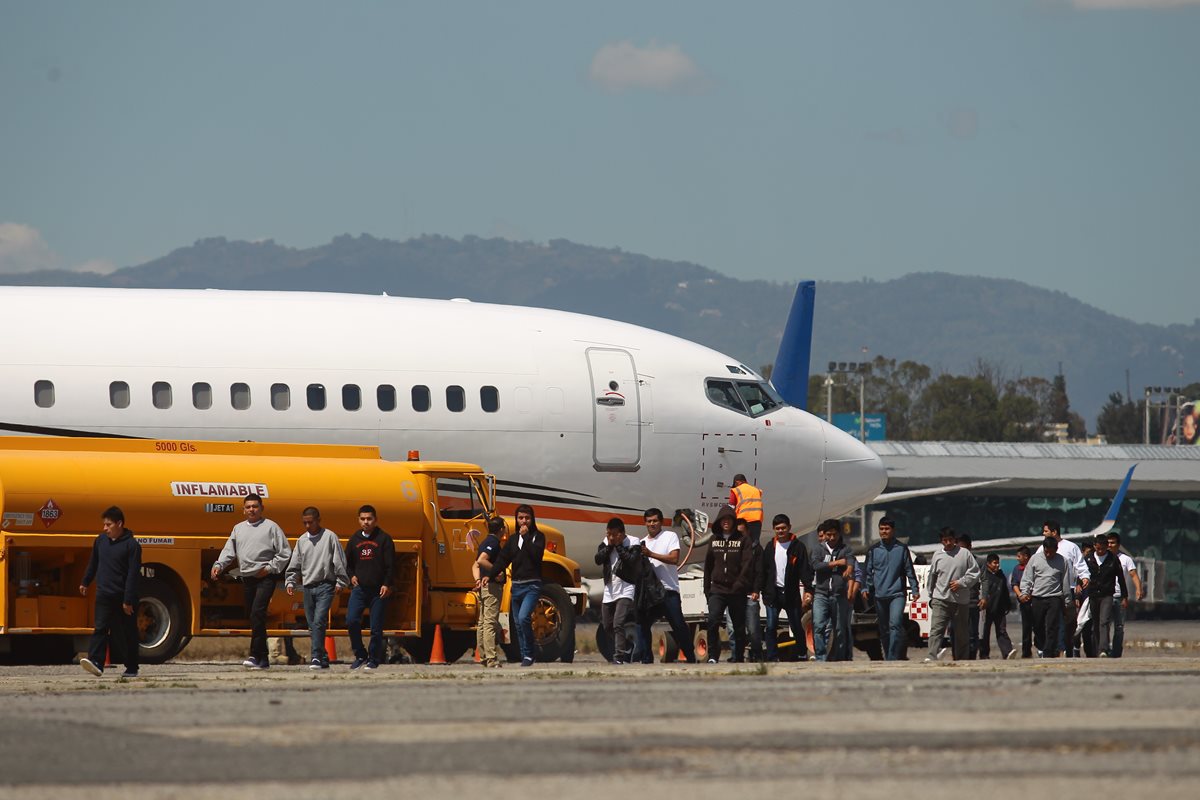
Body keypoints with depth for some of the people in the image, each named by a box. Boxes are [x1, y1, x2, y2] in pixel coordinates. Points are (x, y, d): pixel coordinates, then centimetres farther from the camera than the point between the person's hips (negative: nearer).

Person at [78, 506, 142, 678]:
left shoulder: (132, 545, -10)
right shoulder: (100, 541, 7)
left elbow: (133, 575, -13)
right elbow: (93, 563, 22)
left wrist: (128, 600, -17)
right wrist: (85, 582, 29)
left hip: (123, 597, -4)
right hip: (104, 595, 4)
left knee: (129, 633, 7)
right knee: (100, 629, -12)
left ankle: (132, 668, 18)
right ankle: (96, 663, -24)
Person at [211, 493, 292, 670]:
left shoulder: (271, 527, 1)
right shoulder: (238, 528, 16)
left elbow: (285, 553, 0)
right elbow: (229, 551, 12)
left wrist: (270, 568, -10)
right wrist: (219, 565, -6)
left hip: (266, 578, -6)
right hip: (247, 579, 6)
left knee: (257, 613, -20)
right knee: (253, 617, 8)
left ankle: (255, 655, -22)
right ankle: (263, 658, 16)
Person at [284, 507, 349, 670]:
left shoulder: (330, 537, -1)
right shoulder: (301, 541, 13)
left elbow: (340, 562, -3)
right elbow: (294, 565, 16)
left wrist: (340, 582, -8)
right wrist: (290, 582, 4)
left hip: (325, 586, -6)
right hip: (308, 588, 6)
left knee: (319, 622, -18)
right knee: (312, 625, 6)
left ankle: (316, 657, -22)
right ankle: (323, 658, 14)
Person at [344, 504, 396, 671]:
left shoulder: (384, 539, 0)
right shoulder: (354, 540, 12)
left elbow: (391, 565, -2)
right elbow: (347, 562, 24)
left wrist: (387, 584, -11)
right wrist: (351, 576, 5)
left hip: (379, 590, -3)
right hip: (359, 588, 3)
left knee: (376, 628, 0)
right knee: (351, 621, -13)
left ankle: (373, 660, 11)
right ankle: (360, 655, 3)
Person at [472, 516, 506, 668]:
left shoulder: (486, 542, 16)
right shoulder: (493, 543, -13)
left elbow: (476, 565, 16)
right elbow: (481, 560, -28)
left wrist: (478, 579, 2)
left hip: (484, 586, 10)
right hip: (493, 586, -10)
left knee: (482, 622, 12)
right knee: (490, 622, -12)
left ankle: (483, 656, 17)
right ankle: (492, 660, -15)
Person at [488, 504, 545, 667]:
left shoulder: (538, 537, 3)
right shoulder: (512, 540, 15)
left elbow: (537, 554, -15)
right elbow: (502, 560, 8)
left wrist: (526, 537, -13)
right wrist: (490, 576, -4)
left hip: (532, 585, -6)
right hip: (516, 586, 6)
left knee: (524, 618, -23)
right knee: (519, 624, 8)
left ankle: (529, 655, -13)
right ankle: (525, 658, 16)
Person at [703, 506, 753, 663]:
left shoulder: (743, 540, 1)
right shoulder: (714, 540, 12)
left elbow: (747, 564, -7)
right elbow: (708, 566, 15)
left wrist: (739, 585, -16)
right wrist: (707, 588, 12)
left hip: (737, 591, -2)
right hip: (717, 590, 2)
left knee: (739, 626, 5)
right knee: (713, 621, -16)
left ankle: (737, 658, 14)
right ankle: (713, 656, -14)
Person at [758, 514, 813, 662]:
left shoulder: (798, 546, 0)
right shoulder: (770, 547, 10)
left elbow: (805, 570, -5)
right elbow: (762, 570, 11)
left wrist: (808, 590, -16)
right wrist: (759, 589, 5)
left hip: (791, 593, -2)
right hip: (773, 593, 2)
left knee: (797, 627, 4)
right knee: (771, 627, -5)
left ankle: (802, 655, 17)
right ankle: (772, 658, -4)